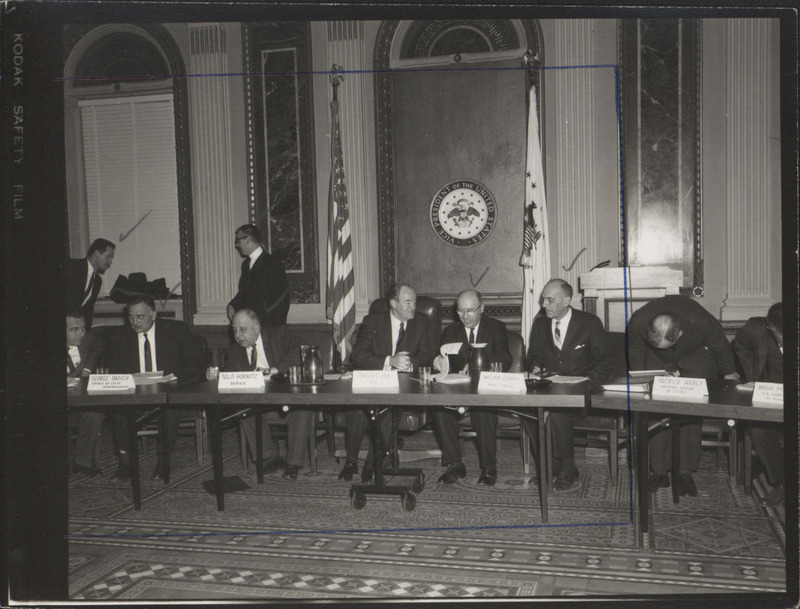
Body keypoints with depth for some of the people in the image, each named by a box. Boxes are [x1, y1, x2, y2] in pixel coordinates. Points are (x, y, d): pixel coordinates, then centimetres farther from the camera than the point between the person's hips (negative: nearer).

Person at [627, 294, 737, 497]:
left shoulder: (701, 323, -37)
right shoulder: (637, 323, -33)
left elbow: (720, 346, -12)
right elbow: (635, 353, -8)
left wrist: (729, 374, 4)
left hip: (696, 358, -1)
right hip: (657, 362, 1)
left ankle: (686, 472, -7)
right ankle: (659, 471, -5)